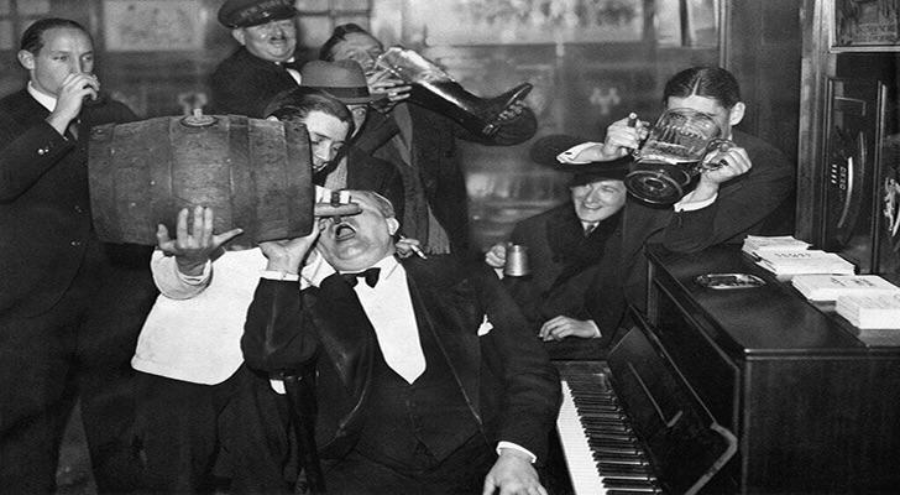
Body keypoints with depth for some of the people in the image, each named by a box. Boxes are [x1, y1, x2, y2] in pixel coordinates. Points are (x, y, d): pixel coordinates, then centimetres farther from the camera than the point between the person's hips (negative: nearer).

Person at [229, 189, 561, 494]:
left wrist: (516, 454, -10)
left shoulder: (461, 279, 11)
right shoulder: (318, 305, 13)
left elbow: (529, 370, 5)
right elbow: (269, 355, -6)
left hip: (476, 464, 0)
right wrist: (284, 263, -1)